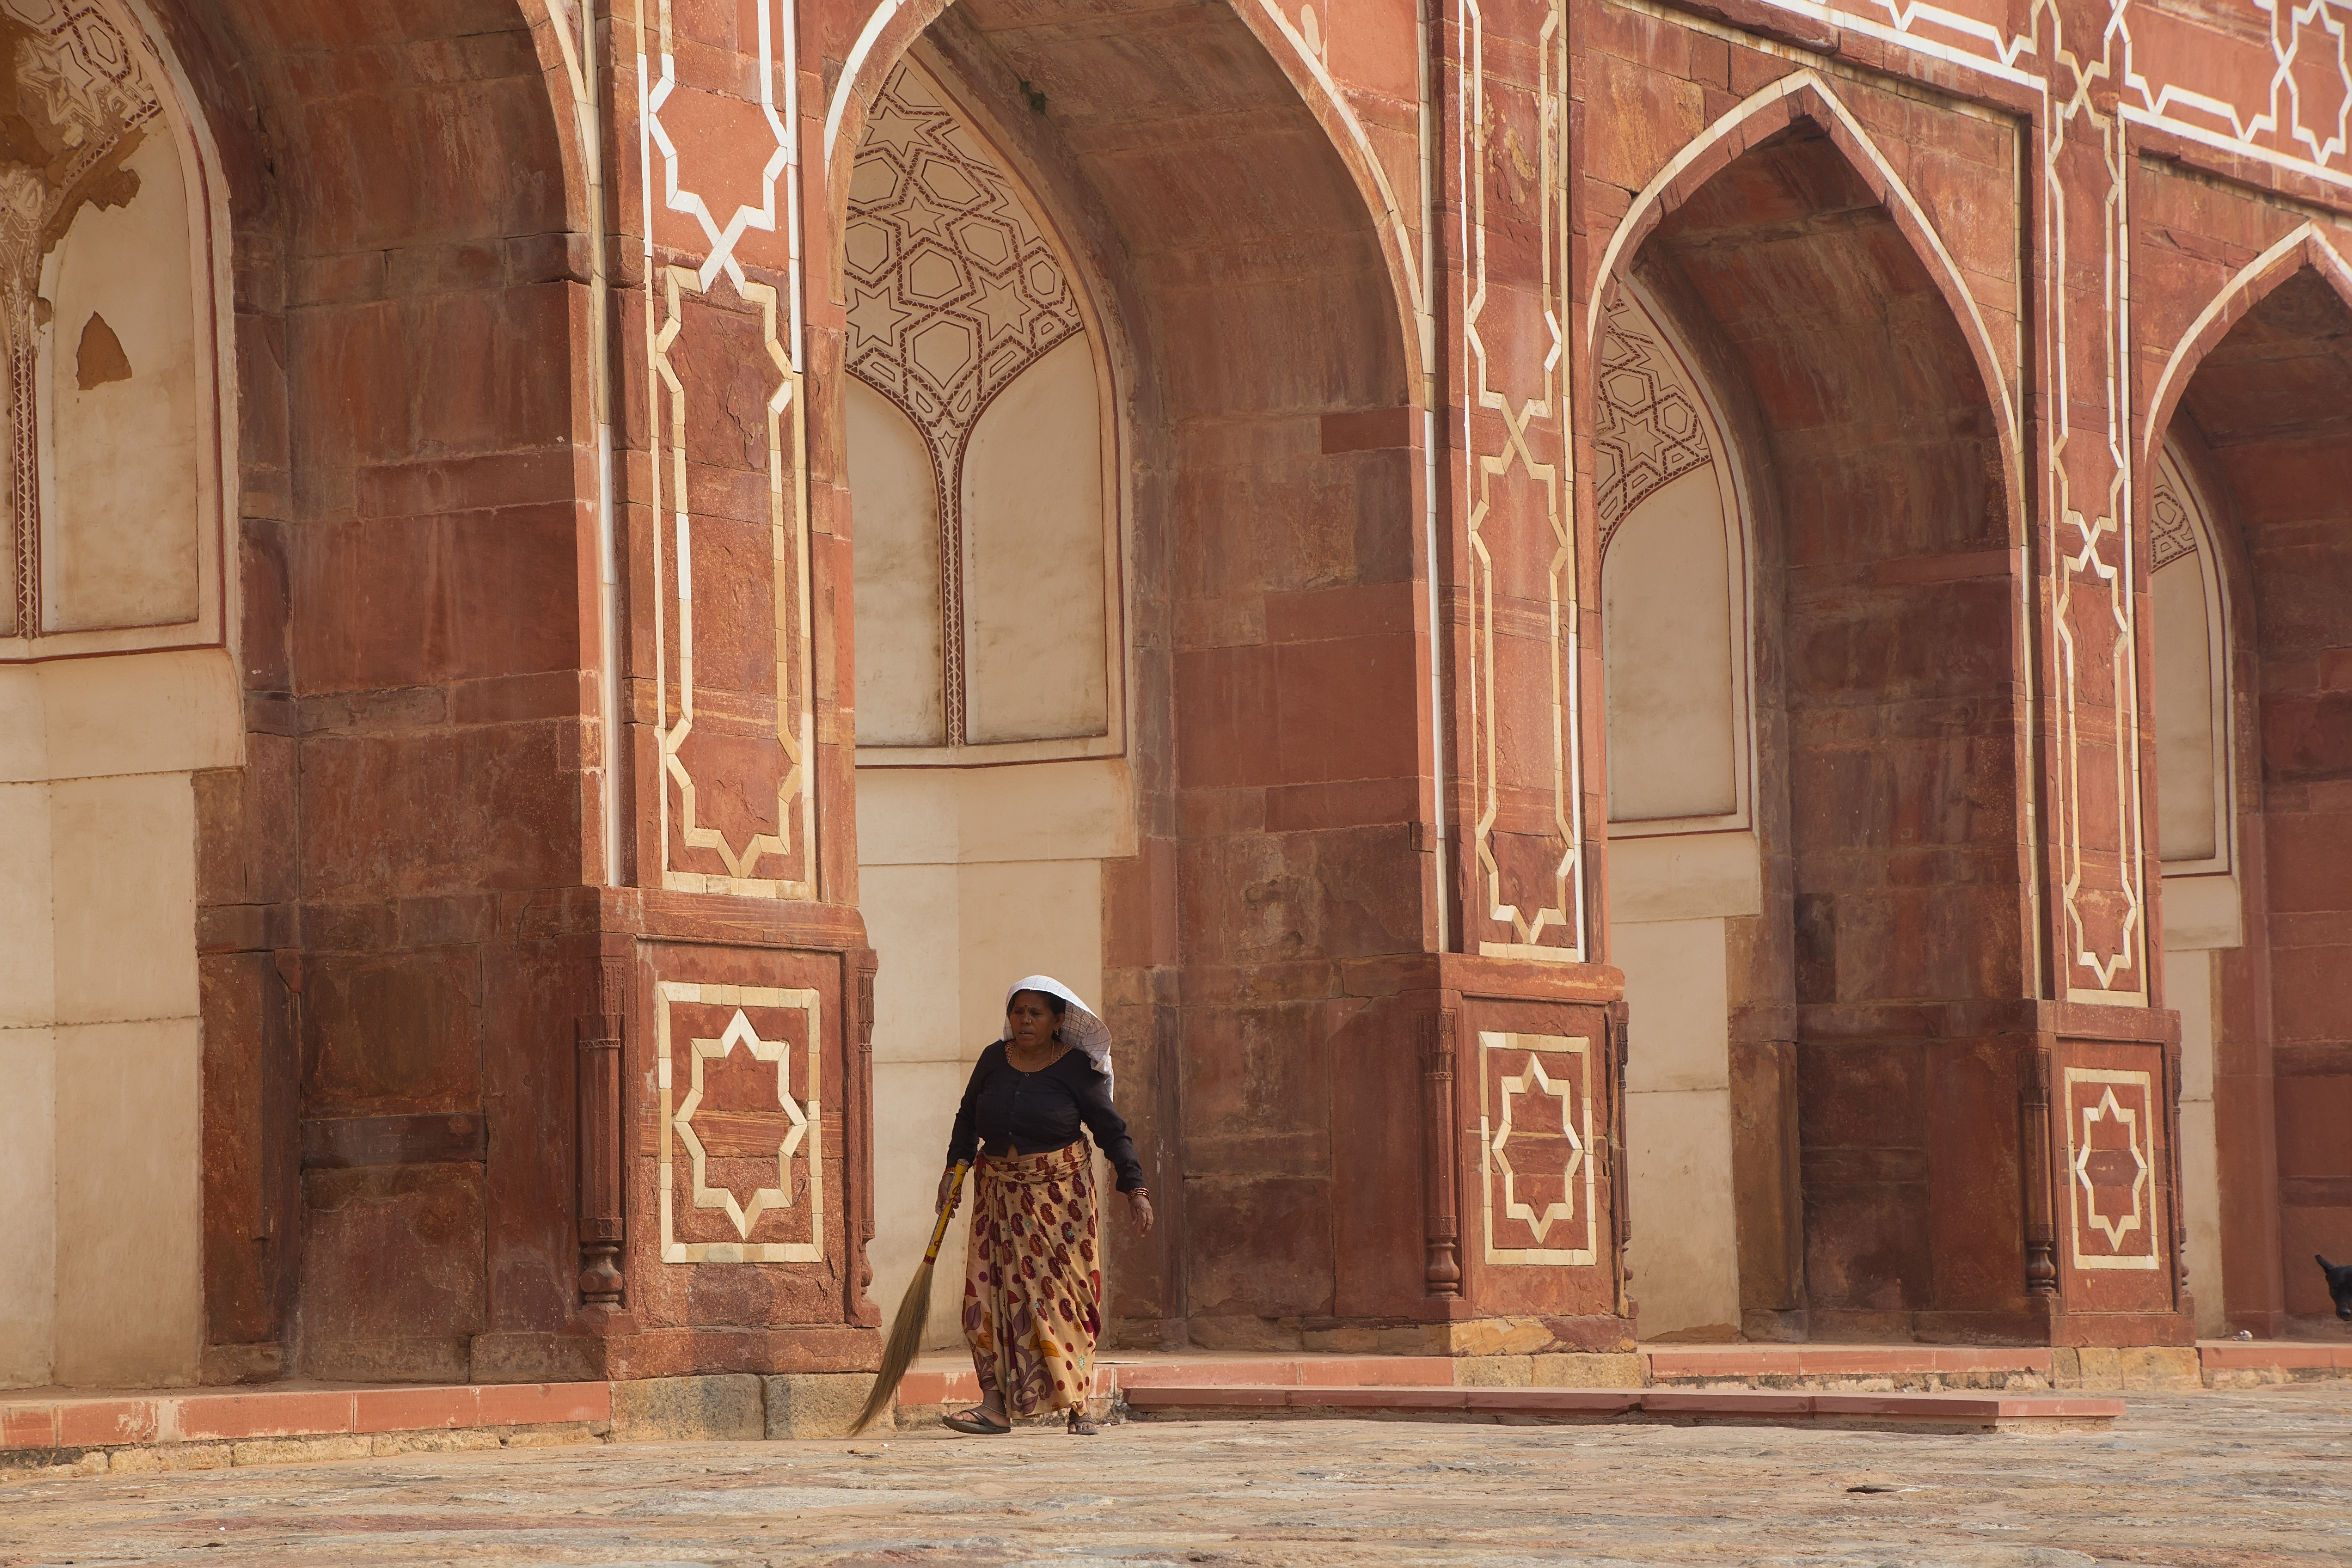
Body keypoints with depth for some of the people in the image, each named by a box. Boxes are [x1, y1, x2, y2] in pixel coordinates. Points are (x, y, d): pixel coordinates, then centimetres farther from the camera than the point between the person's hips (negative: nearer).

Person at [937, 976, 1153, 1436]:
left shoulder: (1076, 1069, -5)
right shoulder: (994, 1060, 5)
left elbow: (1113, 1132, -3)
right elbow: (968, 1117, 18)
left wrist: (1135, 1188, -11)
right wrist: (956, 1165, 6)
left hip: (1060, 1192, -3)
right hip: (1000, 1192, 3)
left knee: (1063, 1293, -4)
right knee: (993, 1293, -7)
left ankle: (1077, 1405, 2)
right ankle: (997, 1404, -10)